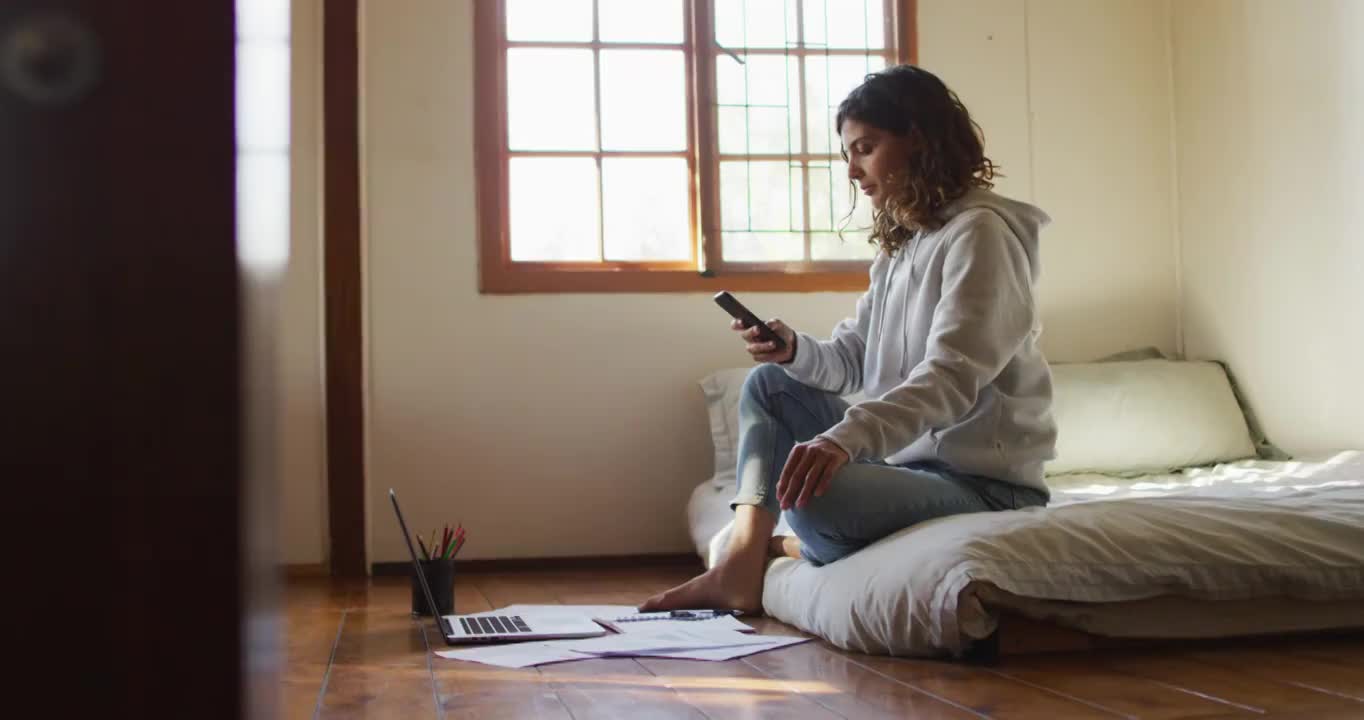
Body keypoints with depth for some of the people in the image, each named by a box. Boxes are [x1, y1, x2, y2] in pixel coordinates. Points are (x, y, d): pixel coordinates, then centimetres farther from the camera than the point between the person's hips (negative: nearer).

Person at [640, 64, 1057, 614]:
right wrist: (794, 350, -9)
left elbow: (951, 378, -27)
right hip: (908, 457, 10)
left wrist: (846, 436, -41)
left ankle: (805, 550, 6)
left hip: (983, 482, -10)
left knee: (813, 495, -33)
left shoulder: (979, 232, -14)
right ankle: (741, 566, -6)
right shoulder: (899, 244, 16)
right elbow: (851, 359, 14)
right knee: (770, 385, 12)